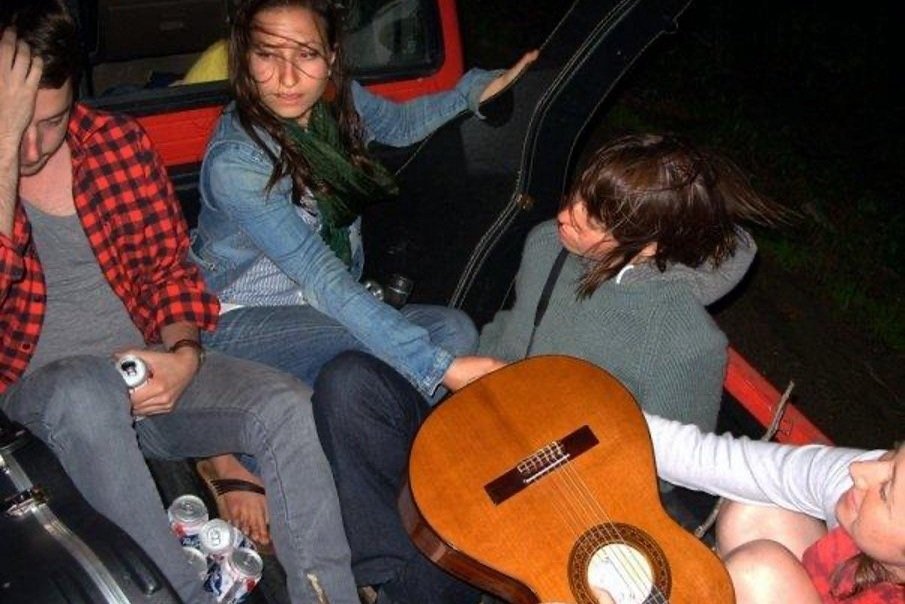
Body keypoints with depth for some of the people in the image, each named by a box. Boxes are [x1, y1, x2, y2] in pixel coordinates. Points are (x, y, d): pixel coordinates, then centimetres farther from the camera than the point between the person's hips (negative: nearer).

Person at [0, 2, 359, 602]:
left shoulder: (118, 141, 2)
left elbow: (169, 265, 8)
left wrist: (183, 355, -10)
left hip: (152, 372, 3)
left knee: (289, 405, -24)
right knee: (86, 394, -39)